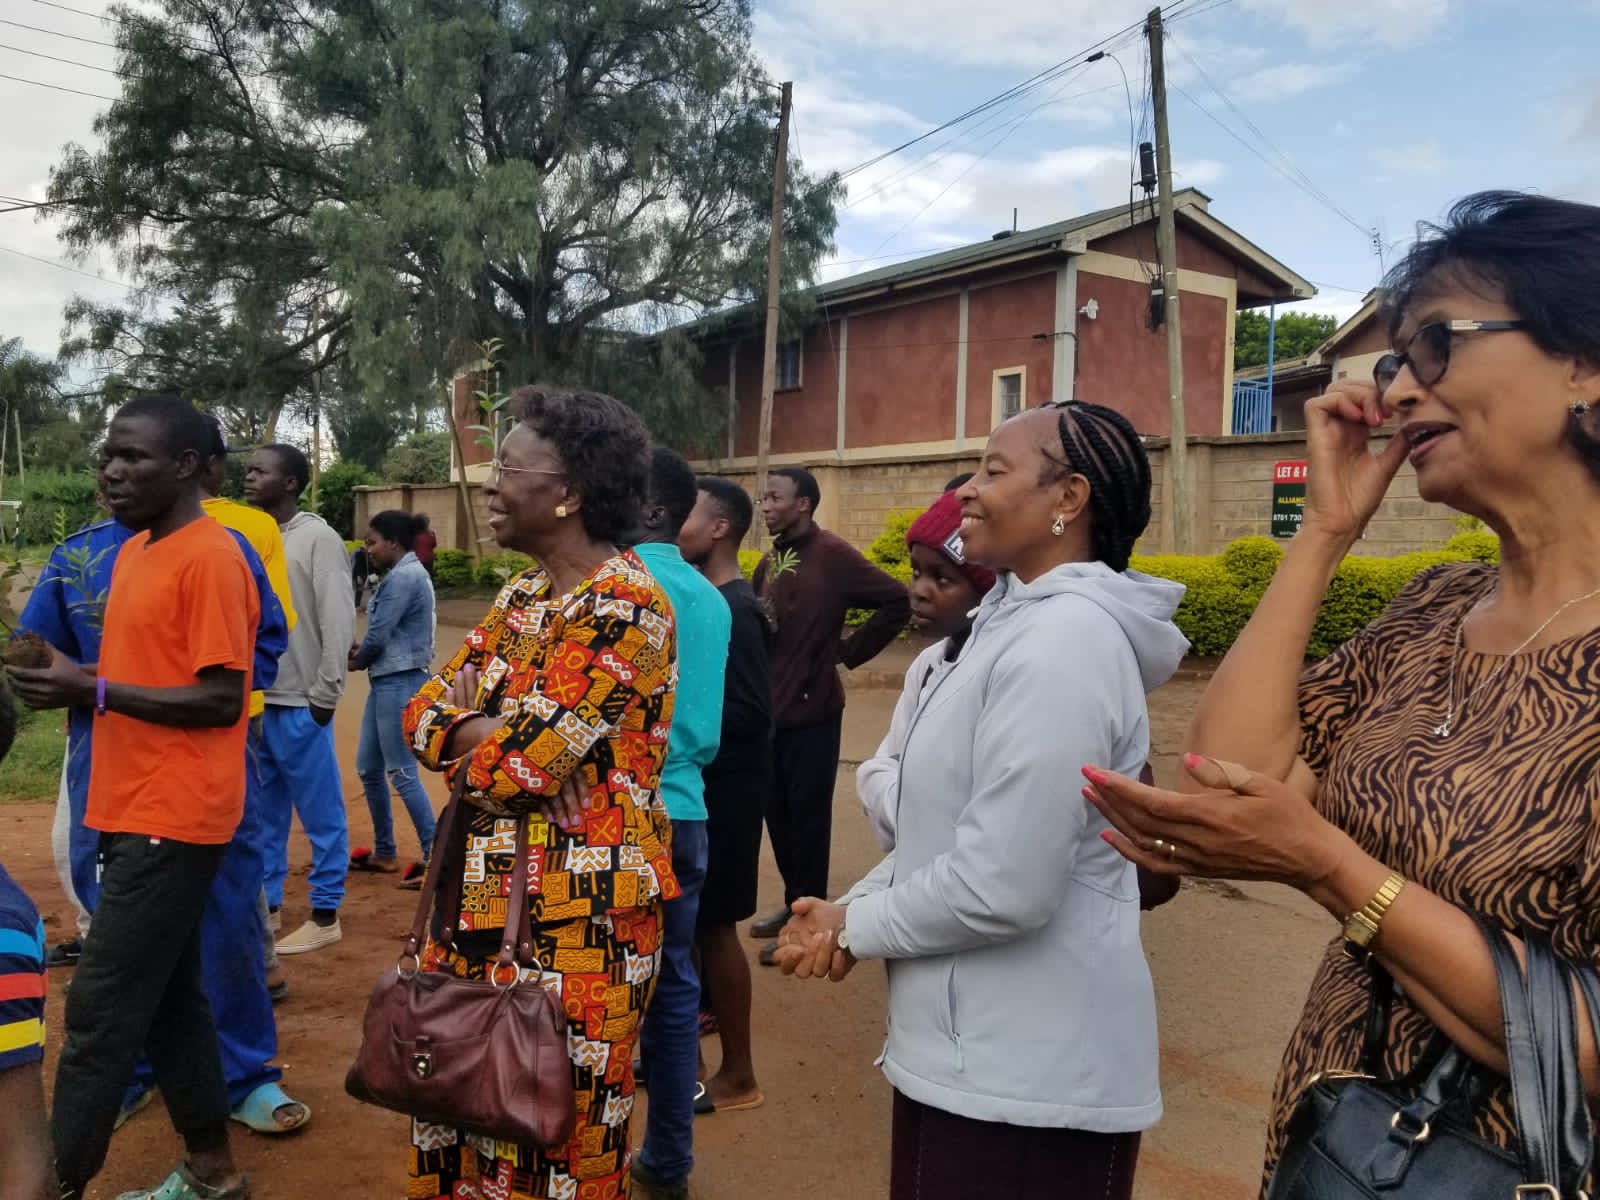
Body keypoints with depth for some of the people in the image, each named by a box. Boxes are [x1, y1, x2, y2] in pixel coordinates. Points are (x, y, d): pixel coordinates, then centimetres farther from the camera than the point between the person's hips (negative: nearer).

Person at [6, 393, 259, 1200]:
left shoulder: (211, 558, -15)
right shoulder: (134, 551, 13)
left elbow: (221, 699, -18)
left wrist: (91, 692, -18)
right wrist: (68, 676, 1)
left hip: (173, 817, -9)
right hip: (136, 810, 9)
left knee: (101, 1007, -3)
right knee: (165, 997, 15)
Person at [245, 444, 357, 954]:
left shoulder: (318, 539, -7)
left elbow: (338, 623, -10)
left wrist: (325, 695, -12)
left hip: (298, 704, -6)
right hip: (253, 700, 6)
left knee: (320, 813, 4)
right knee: (263, 814, 15)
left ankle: (325, 915, 13)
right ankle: (265, 905, 27)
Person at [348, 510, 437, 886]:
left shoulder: (402, 577, -17)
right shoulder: (405, 574, 15)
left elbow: (378, 636, -19)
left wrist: (356, 661, 2)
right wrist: (361, 654, 1)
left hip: (399, 683, -10)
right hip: (387, 681, 10)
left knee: (402, 773, -6)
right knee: (368, 768, 16)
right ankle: (385, 852, 28)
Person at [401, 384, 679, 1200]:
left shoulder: (623, 606, -20)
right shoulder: (523, 594, 9)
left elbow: (517, 766, -24)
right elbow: (426, 709, 7)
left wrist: (466, 730, -4)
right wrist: (491, 730, -13)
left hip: (578, 913, -8)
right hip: (487, 895, 9)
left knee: (557, 1132, 7)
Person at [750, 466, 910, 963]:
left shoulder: (832, 555, -12)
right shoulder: (771, 558, 9)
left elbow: (898, 601, -15)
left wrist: (848, 651, -11)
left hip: (811, 709, -6)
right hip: (770, 707, 7)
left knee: (808, 815, 4)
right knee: (777, 812, 14)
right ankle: (793, 903, 30)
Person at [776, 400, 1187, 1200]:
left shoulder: (1063, 639, -23)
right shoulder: (1024, 621, 10)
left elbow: (1002, 886, -27)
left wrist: (857, 929, -11)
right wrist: (854, 906, 0)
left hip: (1027, 1073, -9)